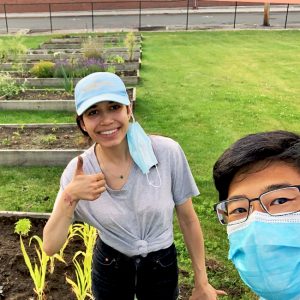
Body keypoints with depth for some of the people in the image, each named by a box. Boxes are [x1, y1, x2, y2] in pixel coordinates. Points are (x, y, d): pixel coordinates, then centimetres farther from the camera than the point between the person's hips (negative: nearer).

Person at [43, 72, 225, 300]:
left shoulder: (167, 152, -22)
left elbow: (188, 219, -10)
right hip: (109, 267, 1)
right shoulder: (78, 171, -18)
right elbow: (51, 247, -16)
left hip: (162, 266, 0)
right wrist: (68, 198, -32)